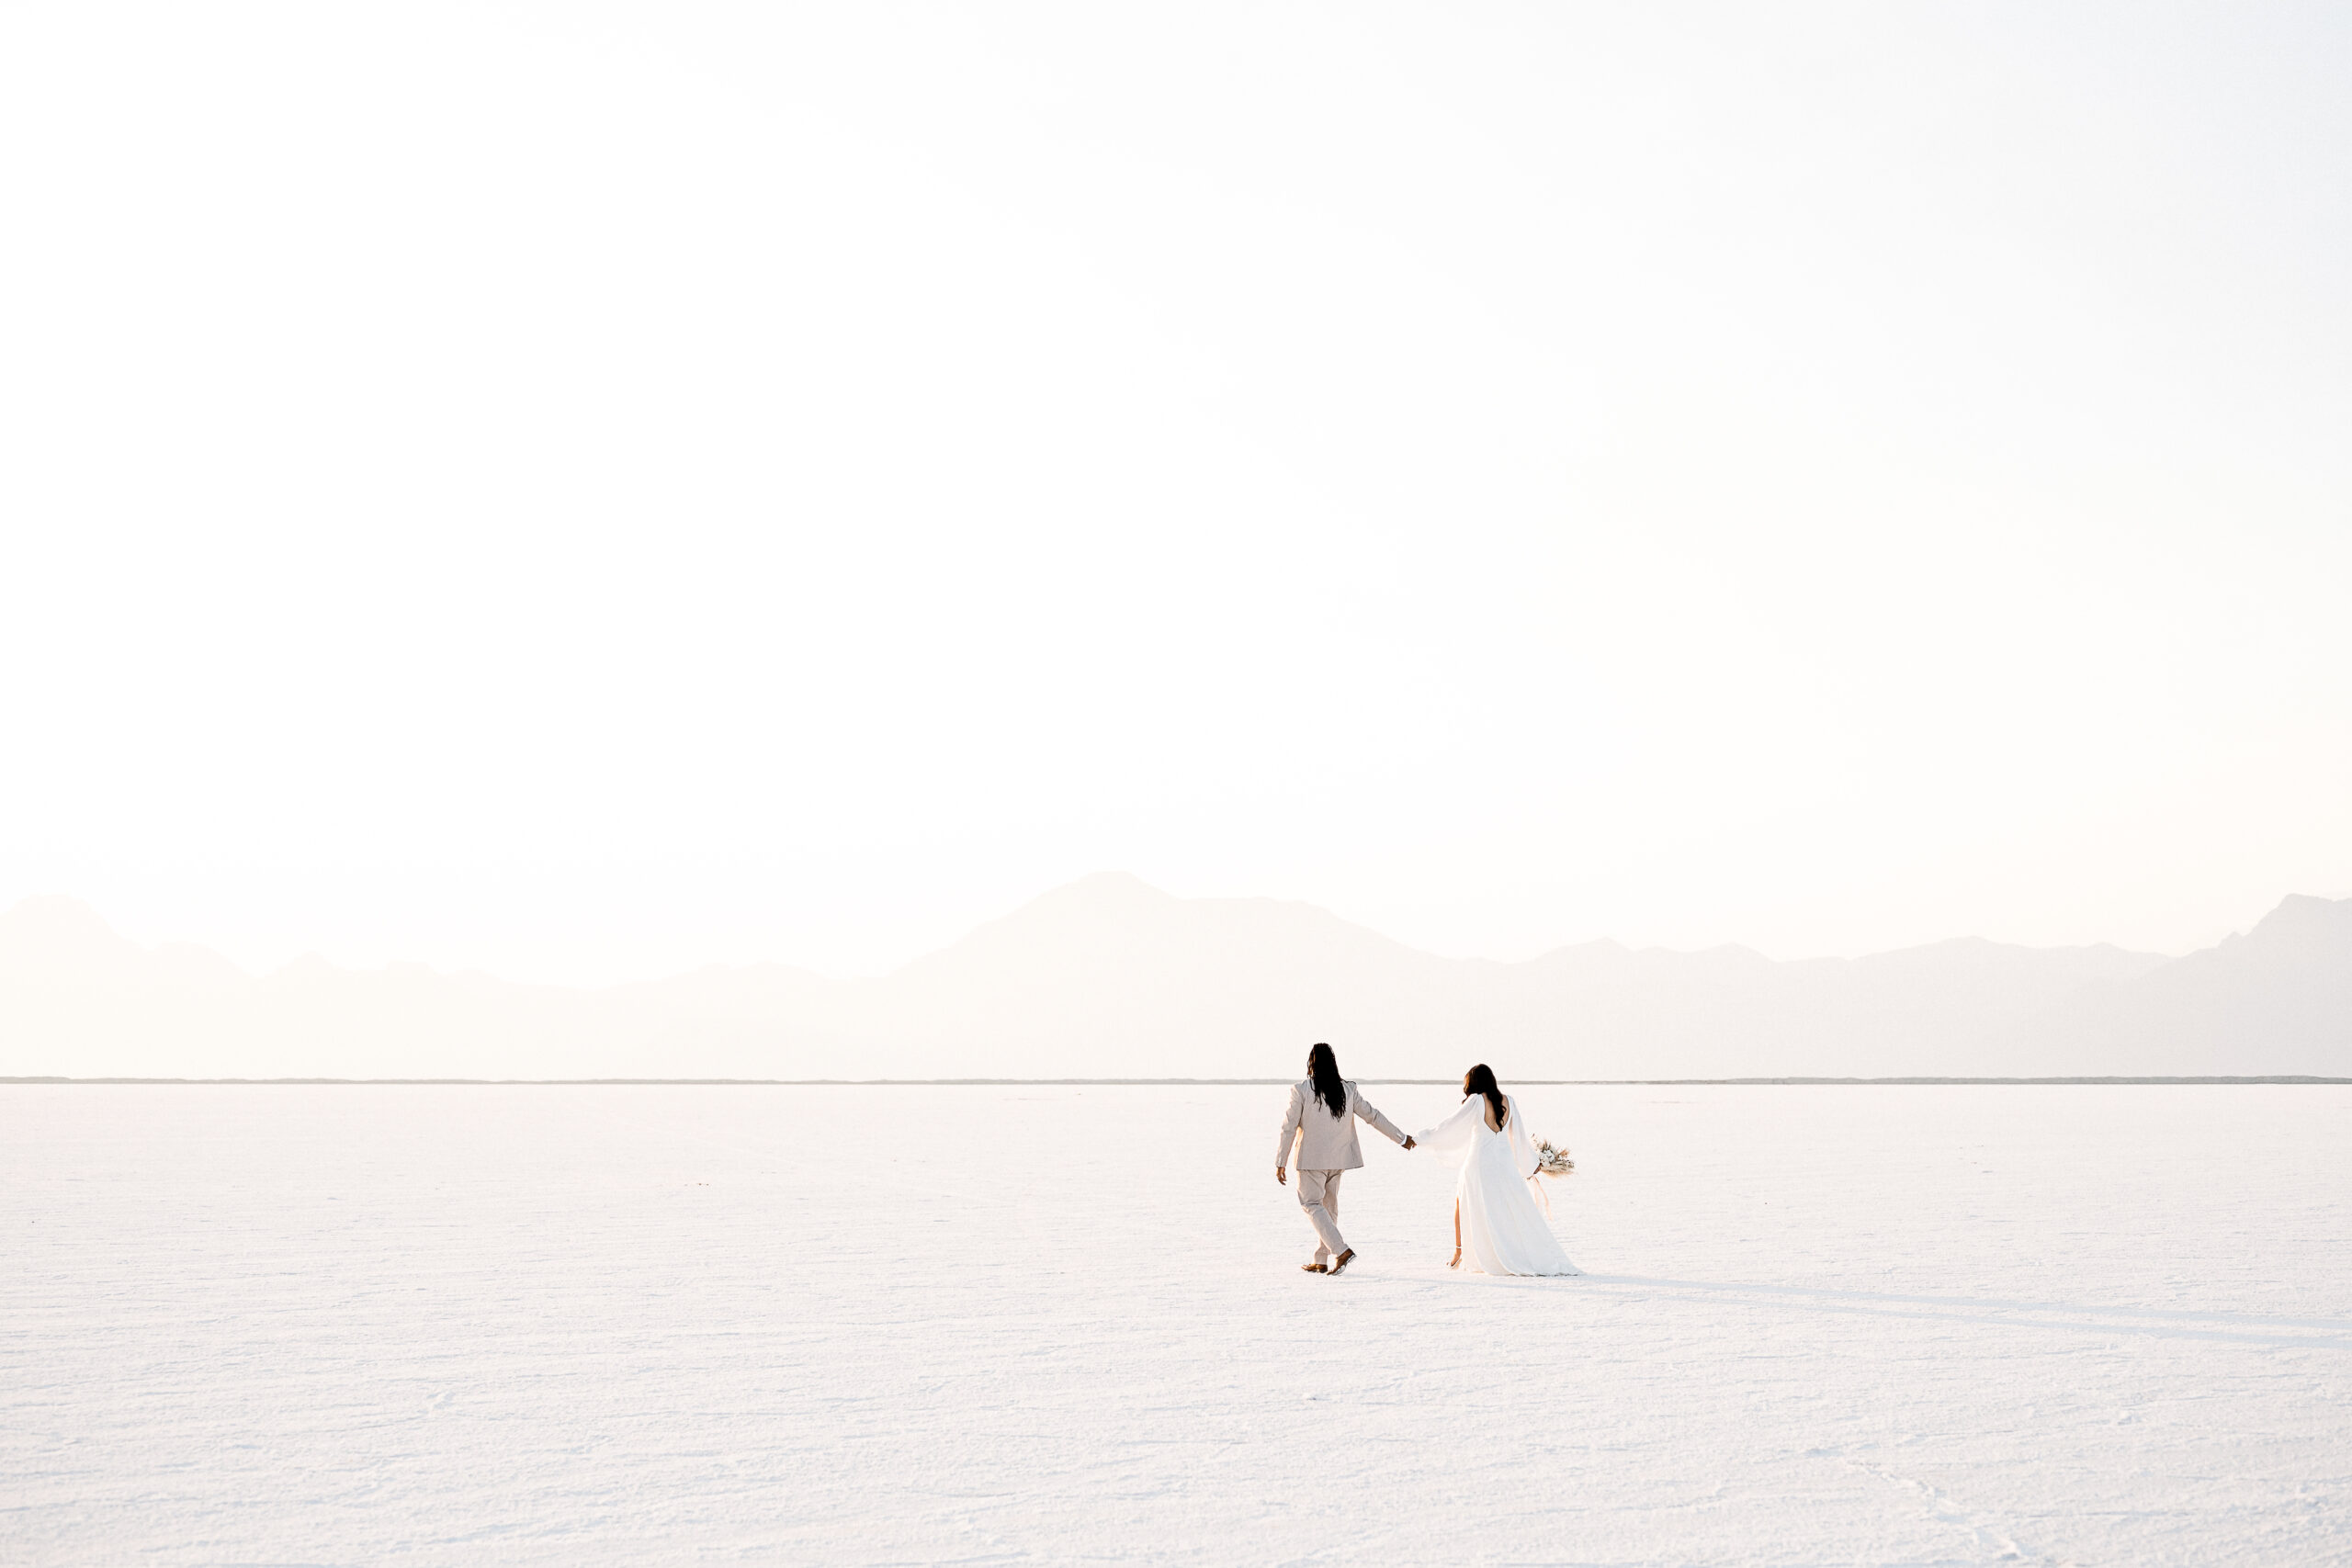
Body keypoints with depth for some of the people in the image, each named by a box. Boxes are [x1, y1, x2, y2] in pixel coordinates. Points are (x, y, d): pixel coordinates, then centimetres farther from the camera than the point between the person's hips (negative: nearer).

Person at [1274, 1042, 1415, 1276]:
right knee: (1329, 1206, 14)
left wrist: (1280, 1163, -4)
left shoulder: (1301, 1090, -12)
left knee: (1311, 1203, 0)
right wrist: (1401, 1138, 16)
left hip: (1311, 1159, -5)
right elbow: (1372, 1115, 6)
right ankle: (1321, 1261, 18)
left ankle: (1341, 1250, -16)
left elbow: (1289, 1127, -11)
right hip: (1338, 1159, 5)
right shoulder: (1347, 1090, 1)